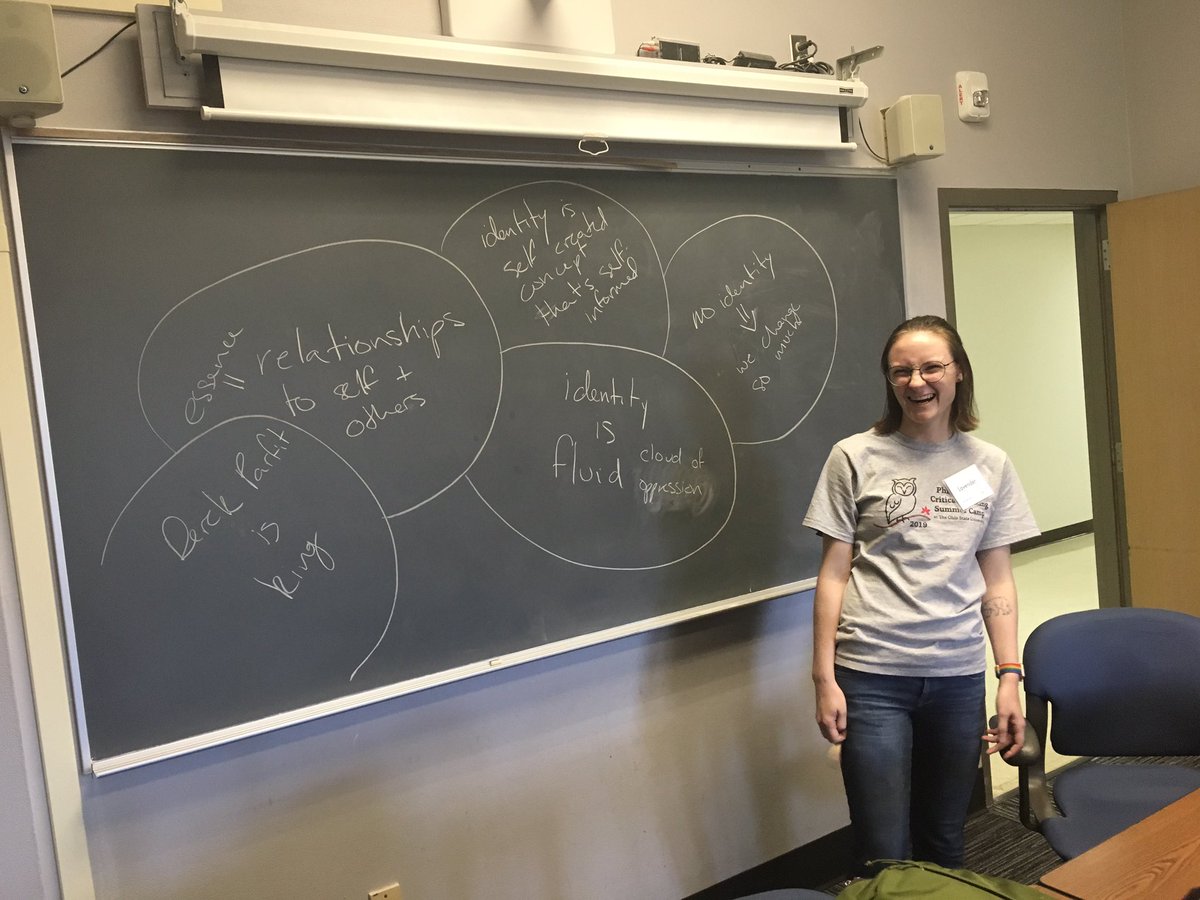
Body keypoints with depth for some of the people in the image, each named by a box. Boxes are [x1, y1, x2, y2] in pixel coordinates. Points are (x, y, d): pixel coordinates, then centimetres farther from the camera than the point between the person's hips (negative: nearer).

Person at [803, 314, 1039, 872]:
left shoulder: (990, 465, 7)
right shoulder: (854, 459, -3)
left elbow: (997, 579, 9)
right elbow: (834, 574, -2)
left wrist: (1010, 677, 3)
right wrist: (824, 678, -5)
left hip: (959, 675, 3)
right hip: (872, 677, -3)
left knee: (944, 844, 15)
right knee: (885, 857, 1)